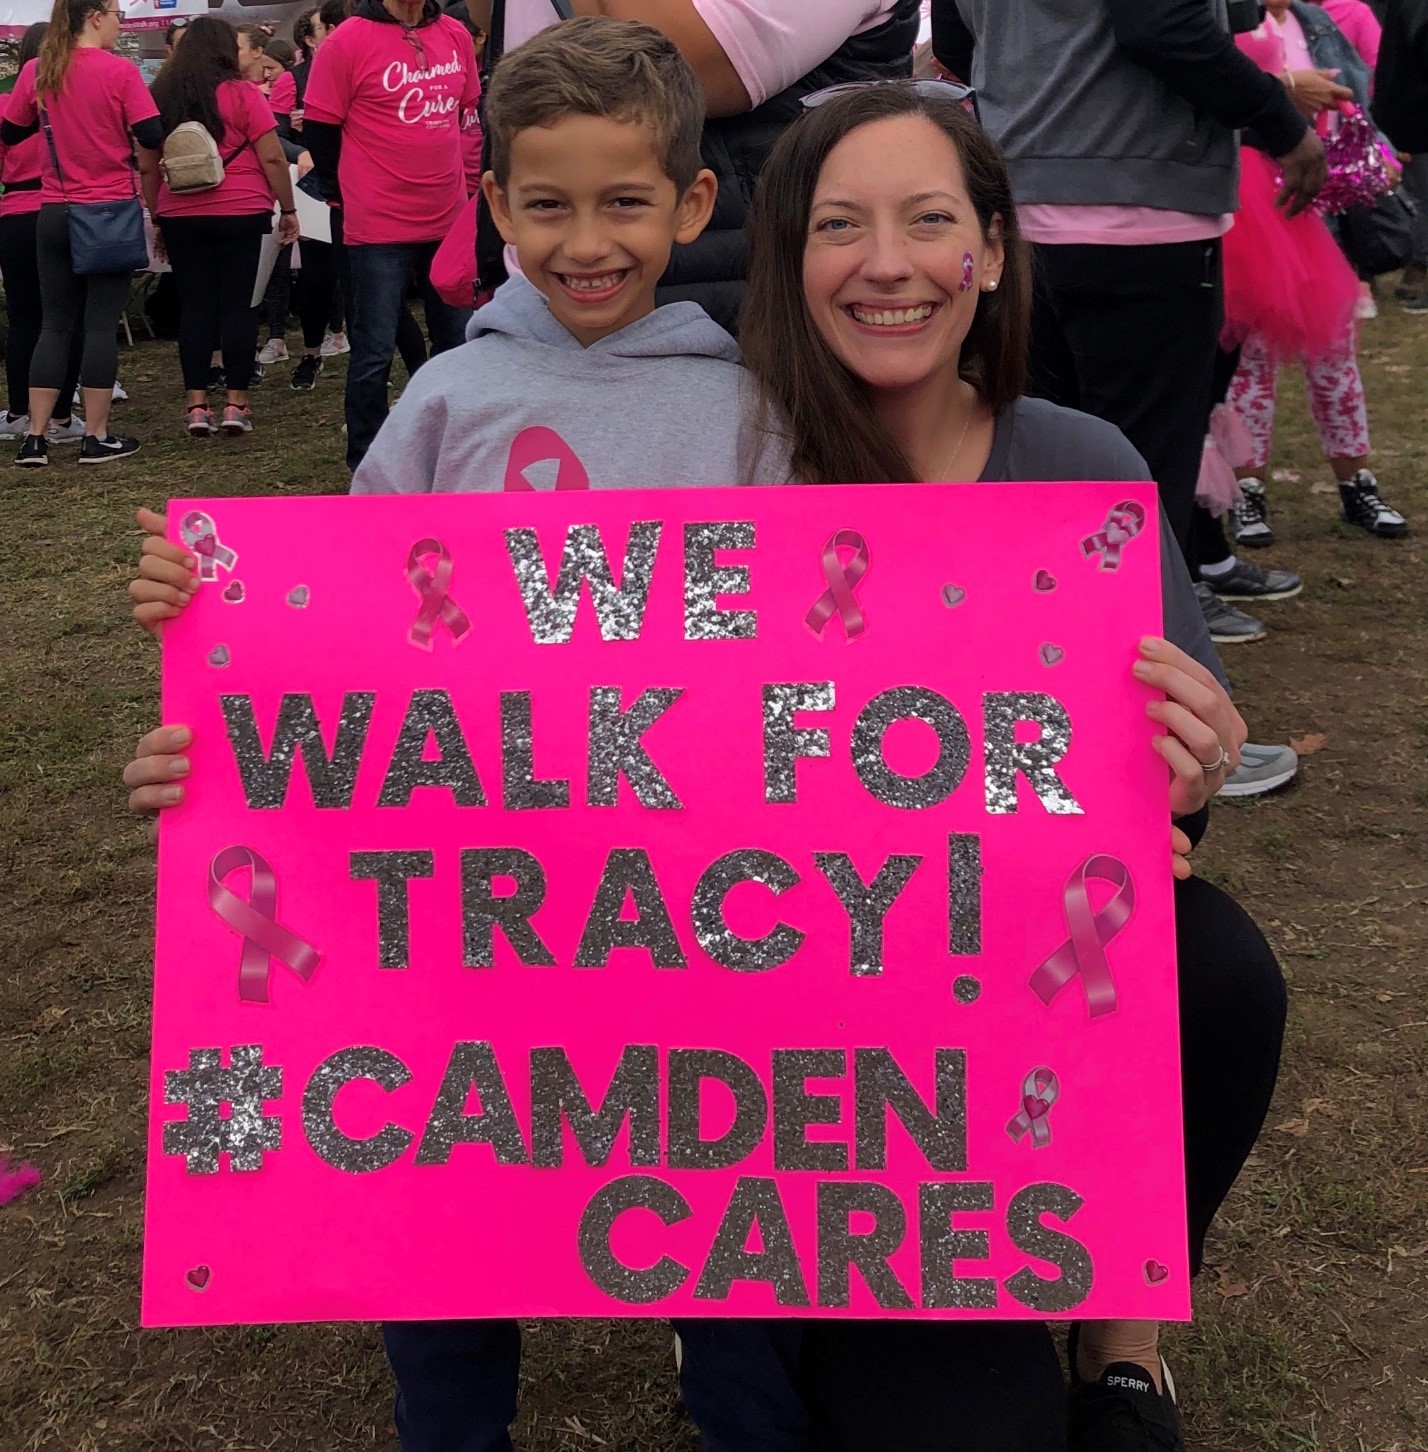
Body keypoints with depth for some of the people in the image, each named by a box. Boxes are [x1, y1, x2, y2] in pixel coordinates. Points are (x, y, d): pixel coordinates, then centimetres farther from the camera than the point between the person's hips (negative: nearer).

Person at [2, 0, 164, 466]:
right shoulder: (119, 70, -10)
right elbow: (152, 136, -12)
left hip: (54, 213, 4)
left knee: (55, 324, 10)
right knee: (101, 323, 2)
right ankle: (96, 437, 4)